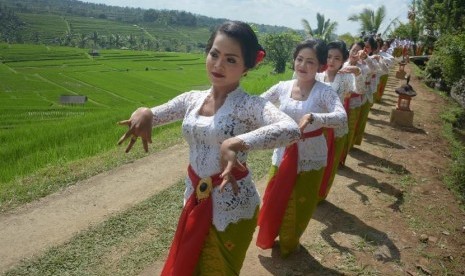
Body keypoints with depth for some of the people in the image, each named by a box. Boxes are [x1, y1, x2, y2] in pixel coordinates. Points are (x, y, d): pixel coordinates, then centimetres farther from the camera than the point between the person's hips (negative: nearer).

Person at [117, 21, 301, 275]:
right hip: (194, 199, 6)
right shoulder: (191, 99, -1)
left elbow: (292, 130, -36)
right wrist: (143, 113, -18)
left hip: (232, 206, -5)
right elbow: (152, 116, 6)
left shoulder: (250, 105, -19)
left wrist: (236, 143, -47)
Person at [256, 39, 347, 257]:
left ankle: (290, 242, 45)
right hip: (283, 153, 3)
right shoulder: (282, 87, -5)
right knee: (274, 201, 15)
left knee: (300, 205, 14)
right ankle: (269, 238, 45)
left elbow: (342, 117, -31)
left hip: (311, 158, -2)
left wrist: (312, 117, -46)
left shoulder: (324, 92, -16)